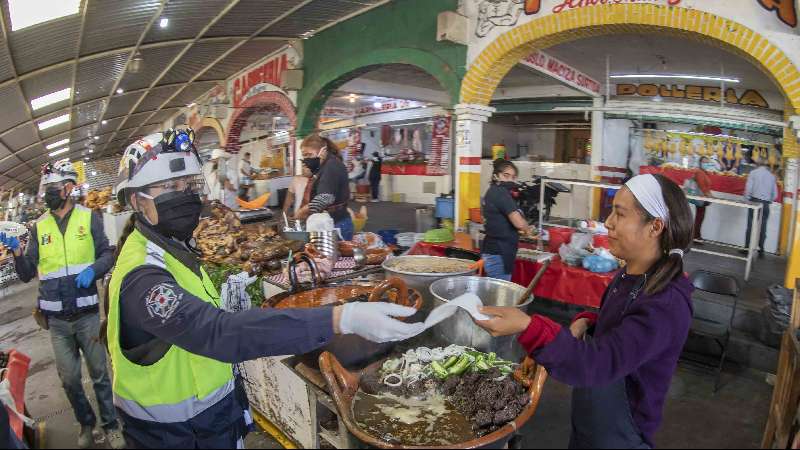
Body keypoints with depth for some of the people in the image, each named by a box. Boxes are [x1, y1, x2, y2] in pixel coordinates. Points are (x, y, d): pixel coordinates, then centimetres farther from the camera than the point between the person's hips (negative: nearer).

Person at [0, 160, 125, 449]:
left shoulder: (89, 218, -1)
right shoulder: (39, 226, 5)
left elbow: (107, 254, 2)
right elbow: (27, 274, 5)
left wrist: (93, 268, -18)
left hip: (87, 313, -2)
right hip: (56, 318, 3)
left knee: (100, 373, 8)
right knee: (69, 377, 14)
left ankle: (110, 424, 25)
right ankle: (86, 423, 35)